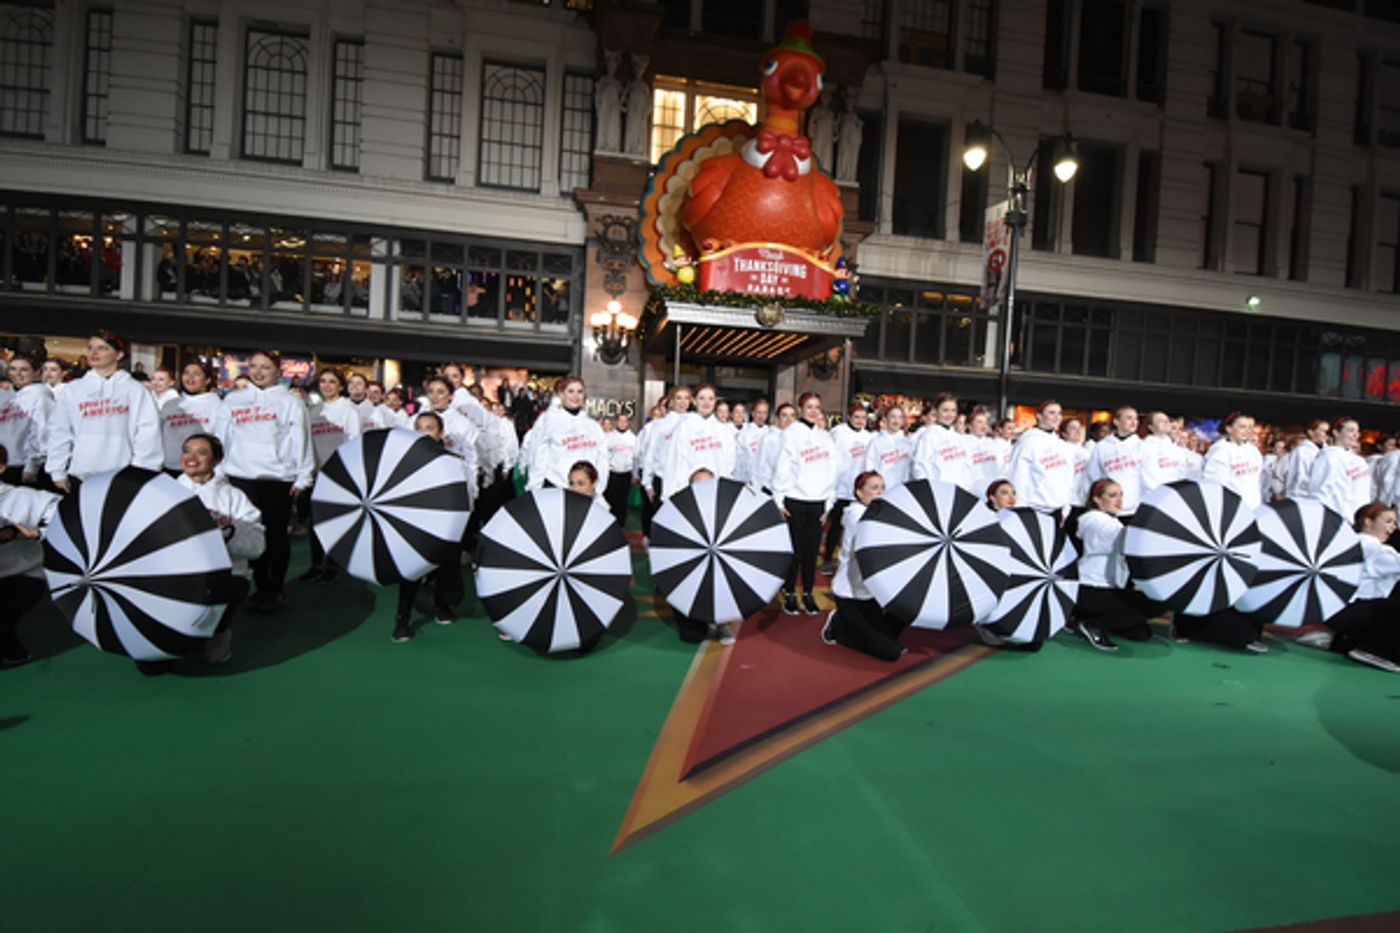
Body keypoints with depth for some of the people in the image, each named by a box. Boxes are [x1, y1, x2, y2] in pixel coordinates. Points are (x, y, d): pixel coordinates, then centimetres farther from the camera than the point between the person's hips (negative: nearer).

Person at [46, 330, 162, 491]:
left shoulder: (135, 390, 1)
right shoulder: (73, 390, 10)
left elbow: (147, 434, -5)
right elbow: (59, 432, 12)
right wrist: (57, 471, 8)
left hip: (121, 478, -3)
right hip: (80, 476, 3)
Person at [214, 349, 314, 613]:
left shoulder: (290, 402, 5)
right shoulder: (233, 400, 14)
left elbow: (301, 441, 1)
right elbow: (220, 437, 13)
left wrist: (302, 476, -5)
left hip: (278, 477, -3)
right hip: (241, 476, 3)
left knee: (276, 534, 3)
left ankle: (276, 589, 14)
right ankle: (260, 587, 15)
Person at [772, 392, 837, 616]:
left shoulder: (824, 436, 10)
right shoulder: (791, 433, -2)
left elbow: (831, 469, 11)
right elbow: (782, 467, -5)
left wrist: (829, 501, 7)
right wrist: (780, 499, -8)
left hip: (818, 501, 4)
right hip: (795, 500, -3)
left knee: (812, 549, 8)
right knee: (795, 549, 1)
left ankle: (808, 593, 19)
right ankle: (789, 593, 14)